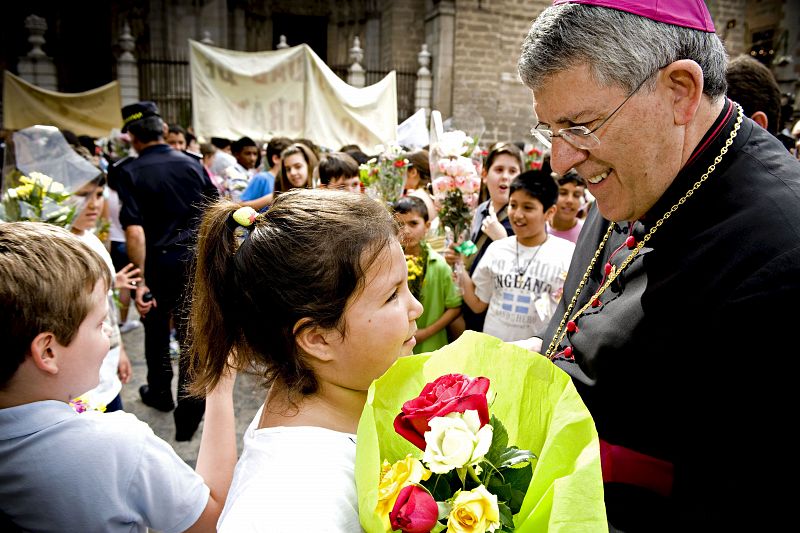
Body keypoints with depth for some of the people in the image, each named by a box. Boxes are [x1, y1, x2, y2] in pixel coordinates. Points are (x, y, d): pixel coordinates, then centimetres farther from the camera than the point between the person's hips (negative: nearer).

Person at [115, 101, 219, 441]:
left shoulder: (129, 174, -10)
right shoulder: (191, 164, -1)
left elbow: (135, 231, -19)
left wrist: (140, 279, -17)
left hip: (157, 262, -1)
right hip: (194, 260, 2)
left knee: (156, 330, 20)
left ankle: (160, 392, 40)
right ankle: (188, 411, 2)